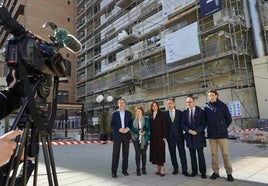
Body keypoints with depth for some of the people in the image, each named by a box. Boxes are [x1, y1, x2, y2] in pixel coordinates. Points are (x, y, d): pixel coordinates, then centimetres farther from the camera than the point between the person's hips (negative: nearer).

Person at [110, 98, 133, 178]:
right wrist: (119, 129, -16)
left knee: (125, 153, 7)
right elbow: (111, 124, -2)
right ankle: (114, 171, 6)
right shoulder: (114, 113, 4)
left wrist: (128, 128, -13)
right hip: (117, 135, -2)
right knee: (115, 154, -2)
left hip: (126, 135, 2)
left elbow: (131, 123, 7)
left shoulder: (129, 113, 9)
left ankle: (124, 169, 20)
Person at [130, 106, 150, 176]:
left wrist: (144, 132, -16)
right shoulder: (133, 120, 6)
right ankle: (138, 169, 6)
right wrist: (139, 132, -16)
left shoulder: (146, 119, 5)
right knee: (137, 153, -3)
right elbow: (132, 128, -1)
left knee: (144, 153, 5)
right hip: (136, 138, 0)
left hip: (144, 138, 0)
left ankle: (144, 169, 18)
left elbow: (149, 128, 1)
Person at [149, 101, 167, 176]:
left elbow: (164, 125, -4)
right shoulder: (150, 115, 11)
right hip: (153, 136, 4)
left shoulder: (161, 114, 0)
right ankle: (158, 167, 16)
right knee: (154, 151, 5)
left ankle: (162, 168, 2)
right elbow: (149, 125, 10)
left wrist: (164, 136, -11)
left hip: (160, 135, -4)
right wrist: (149, 136, 3)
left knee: (160, 151, -4)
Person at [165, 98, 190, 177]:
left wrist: (181, 132, -4)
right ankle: (175, 168, 23)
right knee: (172, 153, 9)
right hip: (170, 137, 1)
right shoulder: (165, 114, 4)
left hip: (179, 135, -1)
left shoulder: (179, 112, 3)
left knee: (182, 153, 1)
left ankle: (184, 170, 9)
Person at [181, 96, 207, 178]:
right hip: (189, 136, 3)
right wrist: (189, 130, -11)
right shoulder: (184, 112, 7)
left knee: (200, 154, 2)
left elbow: (204, 124, -6)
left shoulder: (200, 111, -2)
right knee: (192, 155, 10)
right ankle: (194, 171, 19)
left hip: (199, 135, -3)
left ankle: (203, 172, 12)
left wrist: (196, 131, -16)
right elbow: (182, 124, 5)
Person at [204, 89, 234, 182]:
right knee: (214, 154, 9)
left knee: (225, 154, 3)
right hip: (211, 134, 2)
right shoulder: (206, 107, 2)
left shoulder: (222, 105, -4)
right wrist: (210, 128, 9)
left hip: (222, 134, -2)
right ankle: (215, 172, 20)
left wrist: (223, 128, 7)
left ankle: (229, 173, 15)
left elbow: (229, 119, 3)